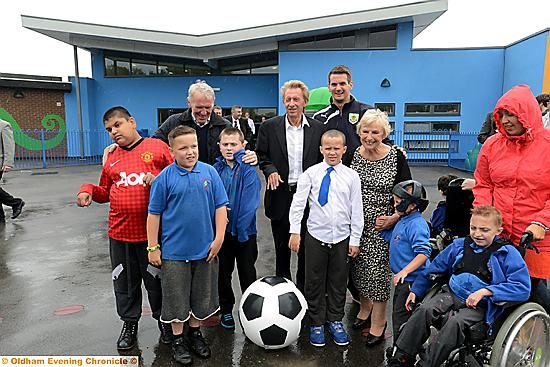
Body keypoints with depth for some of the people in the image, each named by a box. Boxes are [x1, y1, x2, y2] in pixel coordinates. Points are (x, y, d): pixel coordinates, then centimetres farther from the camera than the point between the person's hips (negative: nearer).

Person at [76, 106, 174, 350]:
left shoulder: (157, 147, -3)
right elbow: (105, 192, 19)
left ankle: (164, 320, 33)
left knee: (156, 279, 11)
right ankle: (129, 323, 36)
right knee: (125, 281, 16)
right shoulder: (111, 158, 11)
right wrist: (88, 190, -1)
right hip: (120, 231, 4)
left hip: (152, 231, -4)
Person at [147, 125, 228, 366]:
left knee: (202, 295, 17)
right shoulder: (164, 178, -9)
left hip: (205, 249, 3)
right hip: (174, 251, -2)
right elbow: (154, 214, -4)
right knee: (176, 298, 11)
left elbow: (220, 206, 0)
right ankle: (178, 339, 31)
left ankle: (195, 333, 38)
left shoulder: (209, 172, -3)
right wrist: (153, 247, -4)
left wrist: (219, 238, -4)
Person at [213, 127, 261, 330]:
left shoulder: (248, 169, -11)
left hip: (245, 230, -3)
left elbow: (250, 202, -16)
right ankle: (226, 310, 34)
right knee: (224, 271, 16)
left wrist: (242, 226, -19)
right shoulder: (216, 169, -2)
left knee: (247, 272, 9)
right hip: (223, 229, 3)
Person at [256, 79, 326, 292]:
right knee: (282, 247, 14)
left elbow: (323, 161, 5)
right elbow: (262, 156, 6)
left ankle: (304, 290, 27)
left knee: (306, 247, 11)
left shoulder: (318, 129, 2)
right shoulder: (269, 127, 1)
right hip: (280, 195, 0)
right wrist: (270, 170, -13)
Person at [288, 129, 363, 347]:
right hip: (316, 236, -1)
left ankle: (335, 321, 33)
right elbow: (298, 203, -5)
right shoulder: (311, 173, -4)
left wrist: (355, 240, 1)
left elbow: (357, 210, 2)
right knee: (315, 282, 9)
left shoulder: (351, 176, 0)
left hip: (342, 238, 1)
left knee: (338, 282, 13)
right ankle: (316, 323, 27)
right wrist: (295, 232, -11)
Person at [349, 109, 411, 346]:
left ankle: (378, 322, 20)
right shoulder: (352, 155, -1)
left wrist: (394, 217, -14)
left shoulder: (396, 157, -8)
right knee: (359, 268, 14)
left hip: (382, 225, -3)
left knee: (379, 270, 1)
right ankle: (365, 308, 39)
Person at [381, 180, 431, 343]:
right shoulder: (402, 221, 9)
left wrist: (405, 271, -33)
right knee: (398, 314, 22)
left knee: (400, 318, -3)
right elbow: (391, 237, 25)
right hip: (403, 280, 11)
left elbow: (424, 253, -29)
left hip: (411, 280, -11)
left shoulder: (416, 224, -21)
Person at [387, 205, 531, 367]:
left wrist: (485, 291, -19)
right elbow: (434, 268, 19)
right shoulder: (460, 244, 10)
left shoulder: (507, 253, -3)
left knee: (455, 322, -34)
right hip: (451, 294, 4)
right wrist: (415, 290, 18)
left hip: (480, 305, -3)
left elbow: (523, 288, -11)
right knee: (423, 310, -24)